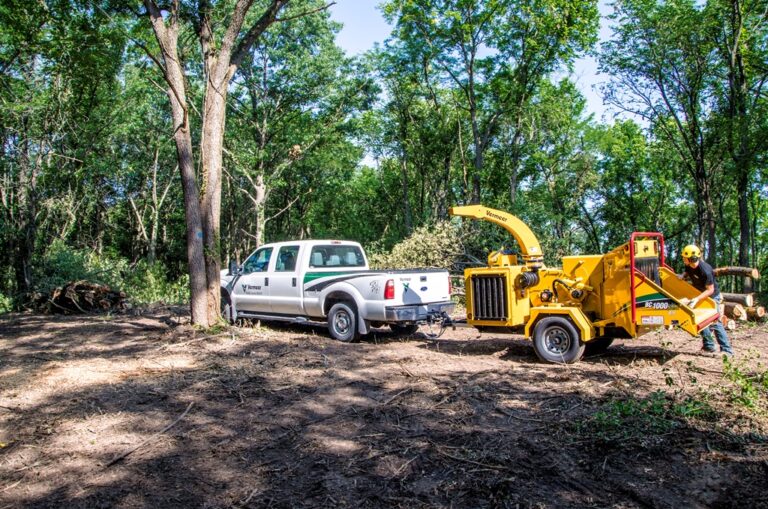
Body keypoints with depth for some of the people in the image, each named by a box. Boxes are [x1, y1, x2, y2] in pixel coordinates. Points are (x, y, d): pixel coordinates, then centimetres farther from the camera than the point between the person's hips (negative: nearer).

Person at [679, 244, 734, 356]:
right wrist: (682, 276, -11)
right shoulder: (689, 266, -12)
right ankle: (709, 346, 23)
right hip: (701, 295, 8)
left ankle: (726, 350, -4)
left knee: (715, 322, -10)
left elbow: (710, 290, -28)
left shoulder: (705, 270, -34)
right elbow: (687, 273, 12)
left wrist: (696, 299, -36)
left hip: (712, 297, -8)